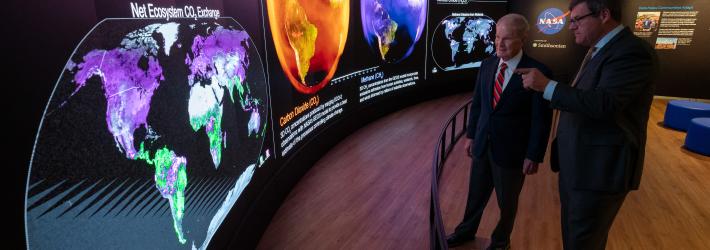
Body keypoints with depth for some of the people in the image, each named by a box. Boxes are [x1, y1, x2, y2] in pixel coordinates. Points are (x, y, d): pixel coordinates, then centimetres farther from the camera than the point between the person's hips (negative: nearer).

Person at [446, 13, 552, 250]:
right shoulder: (487, 65, 0)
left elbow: (541, 119, -12)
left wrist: (534, 155, -11)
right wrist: (471, 134, 8)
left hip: (512, 151, -4)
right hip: (482, 145, 4)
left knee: (507, 202, 17)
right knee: (476, 194, 20)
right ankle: (466, 231, 43)